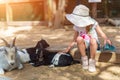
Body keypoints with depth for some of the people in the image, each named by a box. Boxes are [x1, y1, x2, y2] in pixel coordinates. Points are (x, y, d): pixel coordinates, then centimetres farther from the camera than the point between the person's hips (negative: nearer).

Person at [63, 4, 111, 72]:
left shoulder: (93, 24, -11)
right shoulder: (77, 26, -3)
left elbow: (102, 33, -12)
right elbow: (75, 39, 6)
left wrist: (106, 39, -32)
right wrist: (69, 48, 0)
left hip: (94, 44, -2)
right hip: (84, 44, 2)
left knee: (93, 40, -39)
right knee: (79, 38, -32)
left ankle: (92, 61, -19)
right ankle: (84, 59, -15)